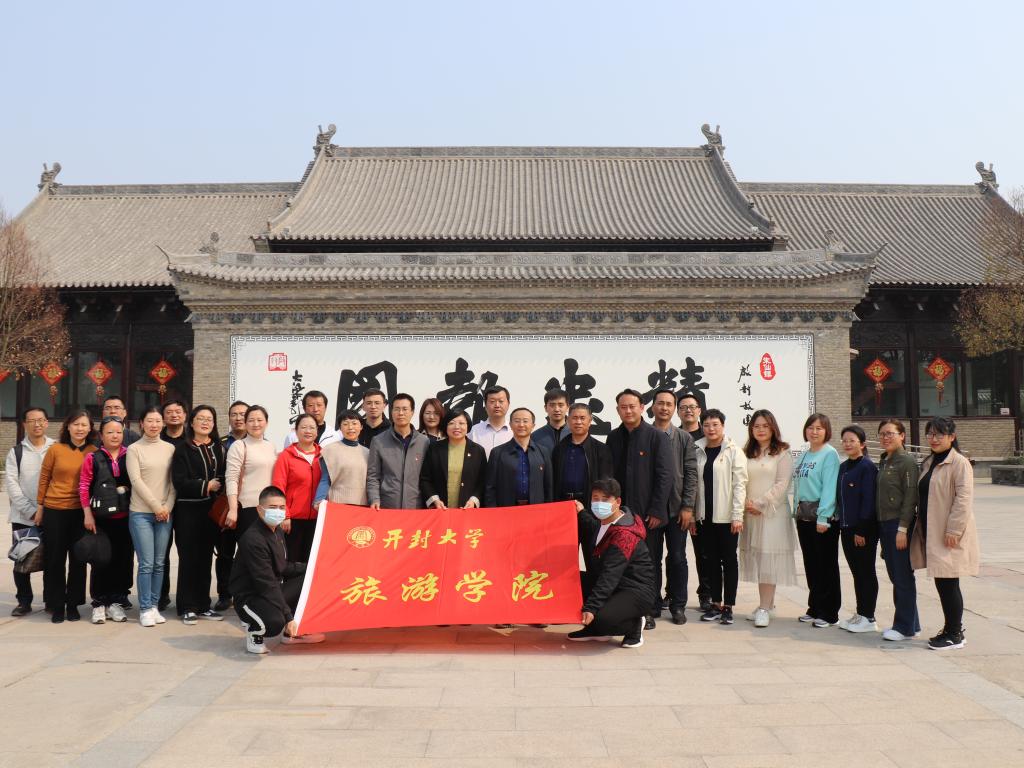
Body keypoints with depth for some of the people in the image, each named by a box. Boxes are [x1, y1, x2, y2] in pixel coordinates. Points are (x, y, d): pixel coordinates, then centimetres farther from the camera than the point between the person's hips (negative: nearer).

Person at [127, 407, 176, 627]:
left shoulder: (170, 448, 7)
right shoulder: (134, 449, -1)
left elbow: (174, 481, 6)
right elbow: (136, 481, -7)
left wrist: (168, 506, -6)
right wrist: (156, 506, -10)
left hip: (165, 513, 3)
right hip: (141, 513, -3)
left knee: (159, 563, 6)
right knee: (146, 563, -4)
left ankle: (154, 605, 16)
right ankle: (145, 609, 6)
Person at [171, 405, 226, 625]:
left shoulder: (219, 448, 11)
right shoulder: (183, 449, -2)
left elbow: (224, 477, 8)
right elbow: (179, 481, -10)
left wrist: (219, 487, -11)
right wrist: (205, 486, -13)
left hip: (212, 510, 4)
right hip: (188, 510, -4)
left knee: (205, 558, 10)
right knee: (188, 559, 2)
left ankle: (203, 605, 19)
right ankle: (187, 608, 10)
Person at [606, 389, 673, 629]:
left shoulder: (657, 436, -3)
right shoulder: (614, 437, 9)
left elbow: (664, 476, -7)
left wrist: (657, 510, -11)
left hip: (646, 513, -3)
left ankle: (648, 612, 14)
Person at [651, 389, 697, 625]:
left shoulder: (684, 439, 5)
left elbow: (691, 474, 1)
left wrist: (687, 507, -6)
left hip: (676, 508, 1)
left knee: (677, 558, 5)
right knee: (651, 558, 6)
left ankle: (678, 606, 16)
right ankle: (653, 605, 15)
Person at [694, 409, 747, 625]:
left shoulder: (734, 451, -5)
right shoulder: (698, 451, 7)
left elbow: (740, 484, -9)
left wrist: (737, 516, -14)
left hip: (726, 516, -4)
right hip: (706, 515, 4)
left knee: (729, 559, 4)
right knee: (711, 559, 9)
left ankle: (728, 606, 11)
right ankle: (715, 604, 18)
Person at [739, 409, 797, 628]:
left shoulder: (782, 453, 0)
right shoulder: (746, 453, 13)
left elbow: (782, 484, -7)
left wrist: (761, 503, -11)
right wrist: (745, 503, -6)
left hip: (773, 512, -5)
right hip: (750, 513, 5)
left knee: (769, 559, -6)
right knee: (756, 559, 6)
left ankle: (765, 608, -6)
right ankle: (767, 603, 16)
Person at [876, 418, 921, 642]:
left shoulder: (907, 461, -10)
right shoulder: (883, 462, 14)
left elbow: (910, 497, -14)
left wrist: (903, 529, -18)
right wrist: (882, 528, 15)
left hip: (900, 525, -8)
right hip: (884, 524, 8)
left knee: (903, 576, -1)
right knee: (895, 576, 13)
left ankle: (905, 627, 7)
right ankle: (910, 623, 23)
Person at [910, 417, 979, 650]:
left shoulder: (959, 462, -10)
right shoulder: (928, 463, 15)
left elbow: (964, 498, -17)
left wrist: (953, 530, -21)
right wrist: (921, 529, 15)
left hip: (949, 535, -8)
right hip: (931, 533, 8)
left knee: (948, 584, -2)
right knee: (941, 583, 13)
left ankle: (956, 634, 9)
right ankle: (950, 628, 24)